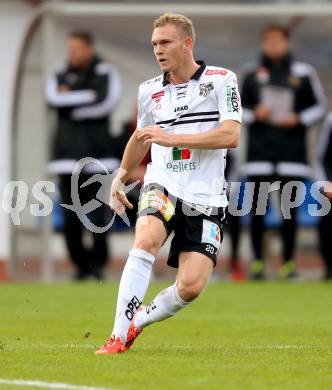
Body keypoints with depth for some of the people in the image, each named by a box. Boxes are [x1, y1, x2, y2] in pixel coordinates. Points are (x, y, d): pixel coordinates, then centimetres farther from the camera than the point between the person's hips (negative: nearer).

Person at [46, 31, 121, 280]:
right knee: (71, 216, 0)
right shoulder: (59, 77, 14)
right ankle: (81, 264, 9)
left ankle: (98, 263, -2)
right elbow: (54, 99, -7)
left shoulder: (105, 72, 6)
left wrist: (71, 102, -5)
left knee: (99, 213, -8)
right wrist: (89, 96, -10)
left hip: (97, 154, -3)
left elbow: (107, 103, -11)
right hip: (68, 154, 3)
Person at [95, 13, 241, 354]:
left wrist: (172, 138, -20)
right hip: (162, 185, 2)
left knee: (191, 286, -13)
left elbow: (231, 135, -15)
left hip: (205, 196, -2)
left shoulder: (221, 80, -2)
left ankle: (138, 320, 16)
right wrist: (121, 177, 27)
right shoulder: (149, 91, 10)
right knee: (146, 239, -31)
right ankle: (118, 336, -29)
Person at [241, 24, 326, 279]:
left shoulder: (303, 73, 4)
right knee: (257, 207, -1)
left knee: (289, 207, -1)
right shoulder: (253, 74, 7)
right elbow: (241, 108, 14)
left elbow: (319, 106, 9)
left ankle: (288, 261, 7)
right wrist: (254, 115, -7)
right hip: (259, 151, 1)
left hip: (292, 150, -1)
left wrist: (298, 120, -7)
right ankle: (257, 261, 6)